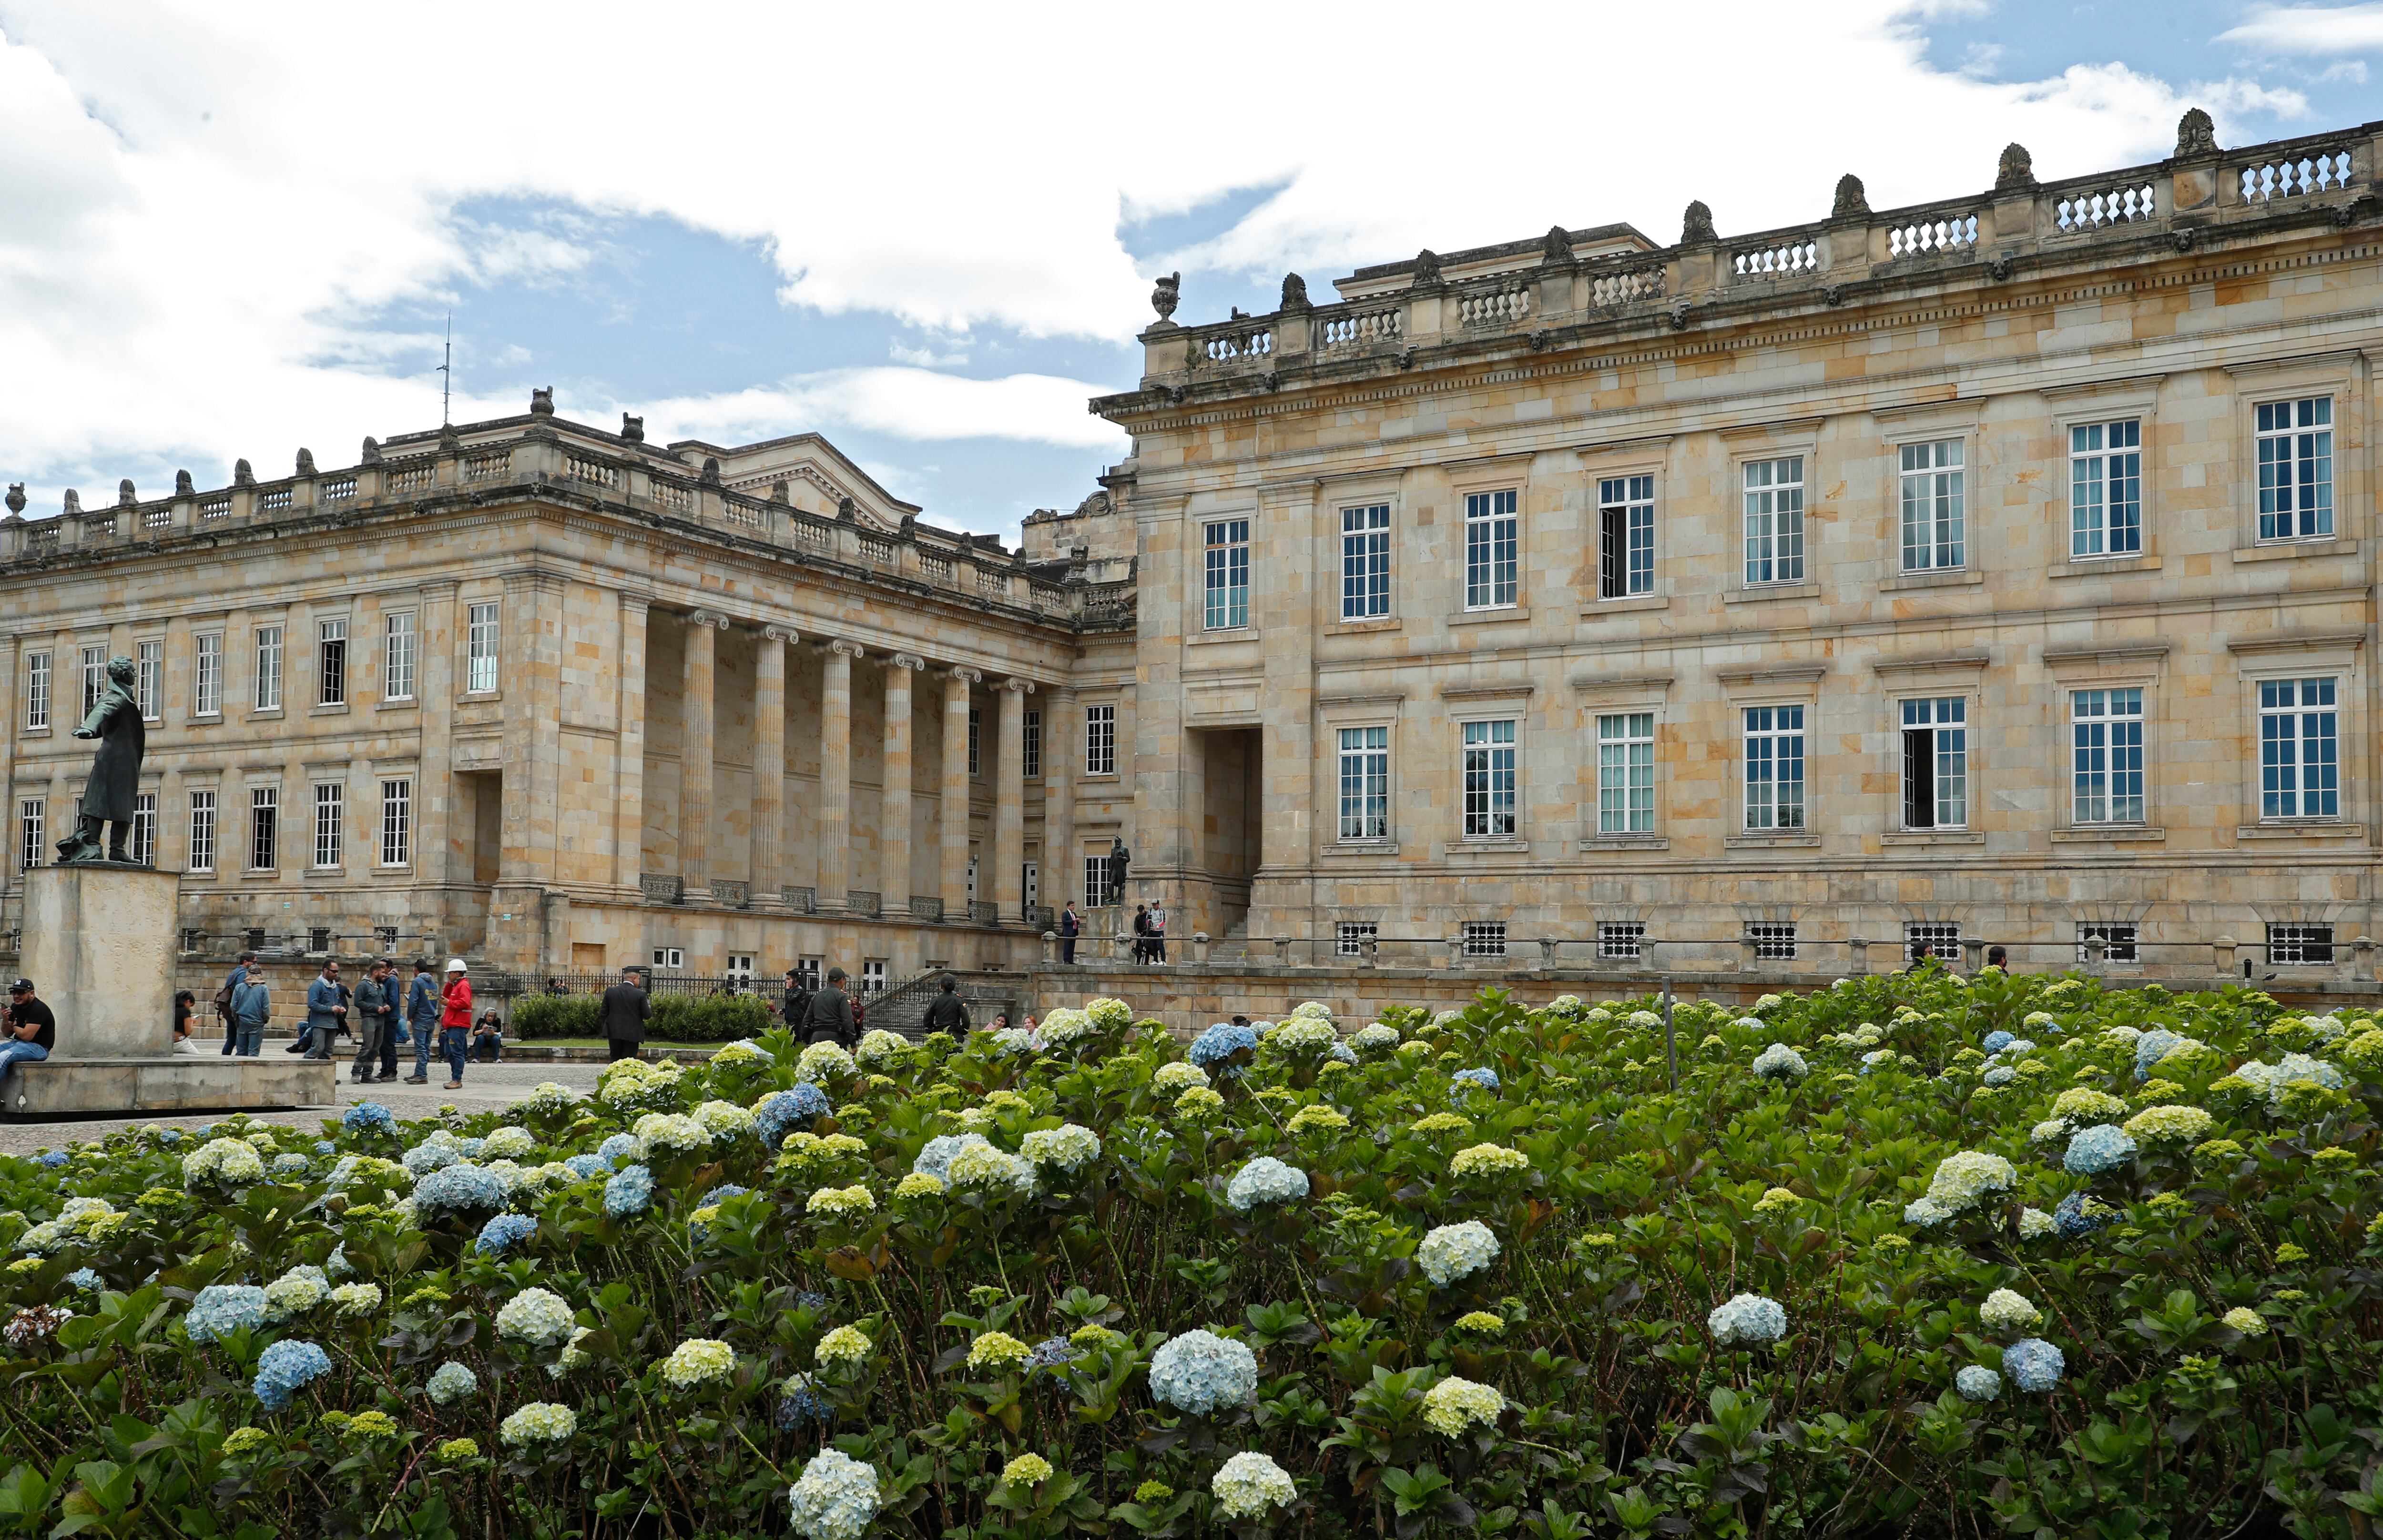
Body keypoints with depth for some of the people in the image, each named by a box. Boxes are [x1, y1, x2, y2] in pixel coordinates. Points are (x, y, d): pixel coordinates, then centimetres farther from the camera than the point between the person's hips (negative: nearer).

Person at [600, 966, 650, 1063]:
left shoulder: (610, 991, 1)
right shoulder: (640, 994, -10)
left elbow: (604, 1013, 3)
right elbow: (647, 1015, -8)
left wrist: (605, 1032, 12)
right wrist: (649, 1008, 15)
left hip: (614, 1033, 3)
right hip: (632, 1035, -3)